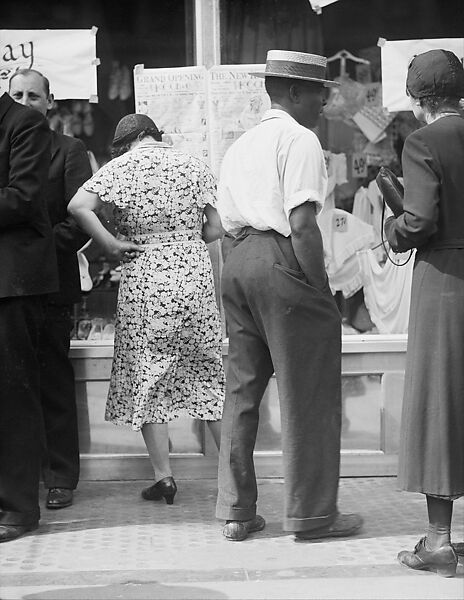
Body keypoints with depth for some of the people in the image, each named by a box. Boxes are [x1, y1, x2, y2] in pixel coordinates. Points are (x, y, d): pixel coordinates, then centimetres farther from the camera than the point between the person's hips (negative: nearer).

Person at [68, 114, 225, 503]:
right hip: (195, 275, 2)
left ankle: (164, 476, 6)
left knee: (147, 377, 7)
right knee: (208, 374, 11)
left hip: (144, 279, -2)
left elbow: (79, 207, -16)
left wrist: (111, 245, -7)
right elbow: (215, 229, 4)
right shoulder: (194, 166, 5)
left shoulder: (120, 167, -2)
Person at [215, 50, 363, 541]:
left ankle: (235, 510, 17)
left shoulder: (240, 145, 20)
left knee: (242, 387, 12)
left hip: (238, 261, 8)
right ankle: (311, 513, 7)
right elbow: (302, 224, -16)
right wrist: (322, 290, -13)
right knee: (307, 394, 0)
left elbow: (229, 224, 16)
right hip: (283, 262, -8)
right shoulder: (300, 140, -7)